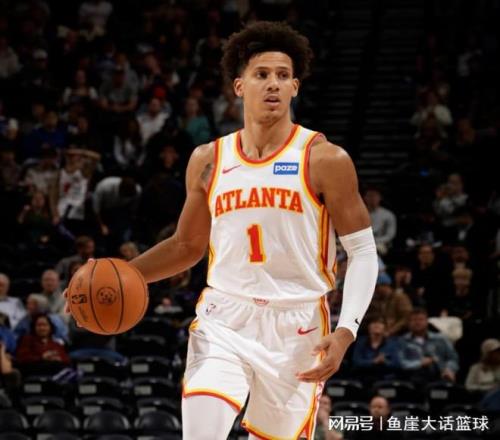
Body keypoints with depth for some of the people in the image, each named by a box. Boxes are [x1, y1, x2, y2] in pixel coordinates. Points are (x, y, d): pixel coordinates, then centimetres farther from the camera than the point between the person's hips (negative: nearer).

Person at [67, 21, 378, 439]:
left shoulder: (325, 160, -6)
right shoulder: (209, 161, 6)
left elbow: (363, 252, -3)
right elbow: (188, 246, 18)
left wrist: (346, 331, -16)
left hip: (296, 329, -2)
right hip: (223, 323, 2)